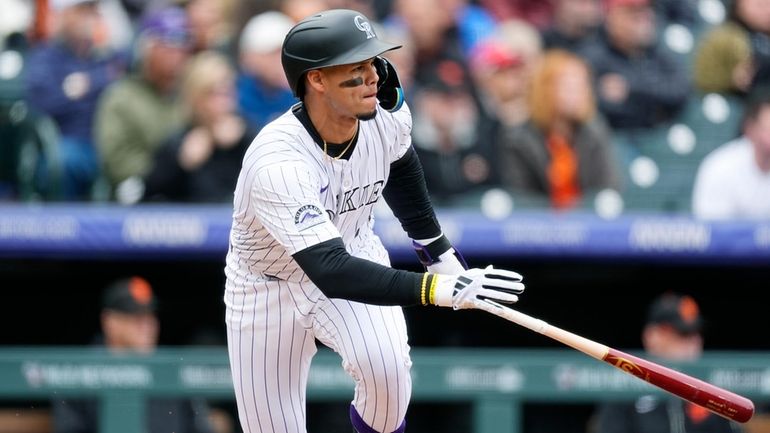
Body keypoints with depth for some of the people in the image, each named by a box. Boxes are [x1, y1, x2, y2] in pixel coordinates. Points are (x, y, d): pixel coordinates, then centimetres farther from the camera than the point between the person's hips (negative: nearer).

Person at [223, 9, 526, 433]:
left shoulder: (385, 115, -18)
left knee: (385, 365, -27)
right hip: (269, 286, -3)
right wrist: (439, 289, -51)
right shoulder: (277, 163, -36)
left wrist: (436, 249, 10)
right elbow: (331, 273, -44)